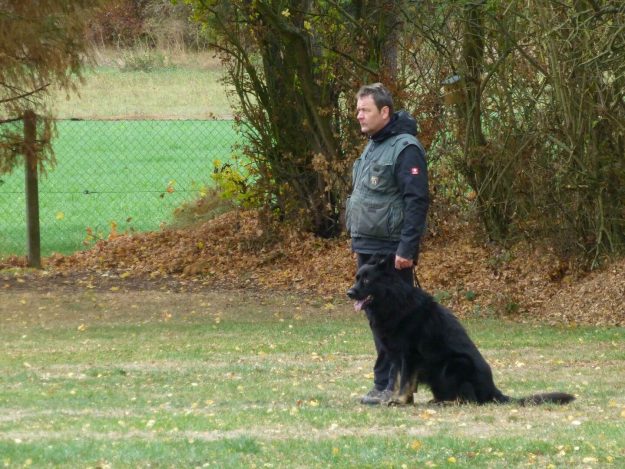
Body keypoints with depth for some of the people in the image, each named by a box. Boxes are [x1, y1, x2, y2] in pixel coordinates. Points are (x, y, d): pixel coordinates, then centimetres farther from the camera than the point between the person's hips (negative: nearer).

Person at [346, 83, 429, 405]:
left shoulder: (405, 149, -14)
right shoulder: (373, 147, 16)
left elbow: (416, 202, -19)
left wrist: (406, 248, -23)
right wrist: (358, 240, 21)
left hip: (391, 253, -10)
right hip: (367, 248, 10)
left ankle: (390, 385, -5)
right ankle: (385, 384, 16)